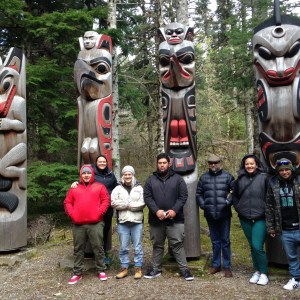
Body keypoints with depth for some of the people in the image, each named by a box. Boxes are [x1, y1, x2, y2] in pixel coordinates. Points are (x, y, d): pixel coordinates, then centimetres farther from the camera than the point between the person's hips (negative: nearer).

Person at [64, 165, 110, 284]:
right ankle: (77, 273, 18)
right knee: (78, 249, 8)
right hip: (78, 224, 2)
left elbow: (106, 201, 0)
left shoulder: (99, 187, 7)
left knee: (98, 247, 3)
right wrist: (72, 214, -4)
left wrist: (99, 213, -11)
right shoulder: (74, 188, 14)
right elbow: (67, 203, 11)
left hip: (95, 223, -2)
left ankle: (101, 271, 16)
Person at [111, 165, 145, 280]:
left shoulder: (139, 188, 5)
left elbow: (142, 204, -8)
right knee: (123, 247, 7)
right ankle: (124, 268, 18)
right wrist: (131, 204, -13)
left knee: (137, 247, 5)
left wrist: (125, 204, -12)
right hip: (122, 222, 1)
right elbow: (113, 203, -8)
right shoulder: (117, 189, 6)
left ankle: (138, 268, 15)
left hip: (137, 221, -1)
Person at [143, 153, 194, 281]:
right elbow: (147, 197, 0)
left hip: (175, 219, -2)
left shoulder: (177, 179, 4)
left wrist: (175, 210, -14)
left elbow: (183, 196, -1)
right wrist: (156, 211, -14)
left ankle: (184, 269, 7)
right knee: (157, 245, 13)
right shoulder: (151, 180, 7)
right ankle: (156, 269, 24)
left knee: (177, 244, -2)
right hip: (156, 219, 2)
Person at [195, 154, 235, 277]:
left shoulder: (227, 176, -1)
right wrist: (203, 205, 2)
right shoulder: (204, 177, 8)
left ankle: (227, 267, 14)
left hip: (224, 214, -3)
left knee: (225, 240, 4)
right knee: (215, 241, 14)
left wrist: (229, 202, -10)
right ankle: (216, 264, 25)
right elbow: (198, 193, 13)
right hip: (210, 215, 3)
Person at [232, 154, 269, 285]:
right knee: (252, 247, 14)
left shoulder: (263, 178, -6)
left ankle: (264, 273, 9)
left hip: (260, 218, -4)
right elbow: (234, 197, 16)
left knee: (258, 246, -9)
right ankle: (257, 271, 28)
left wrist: (266, 210, -6)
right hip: (245, 219, 4)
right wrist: (239, 209, 6)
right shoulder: (240, 179, 5)